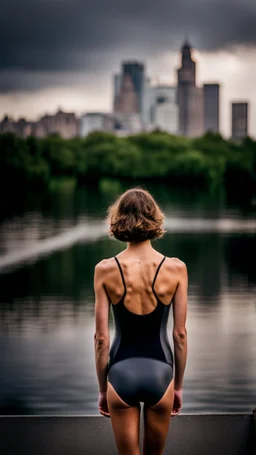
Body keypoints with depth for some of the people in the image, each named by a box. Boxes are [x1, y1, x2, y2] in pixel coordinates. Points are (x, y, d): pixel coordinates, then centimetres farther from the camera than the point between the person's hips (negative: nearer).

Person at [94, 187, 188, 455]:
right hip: (159, 371, 1)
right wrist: (179, 385, 9)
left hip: (121, 372, -1)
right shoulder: (175, 269, -7)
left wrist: (102, 388, 6)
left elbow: (101, 338, -5)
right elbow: (180, 334, -3)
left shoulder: (105, 270, -8)